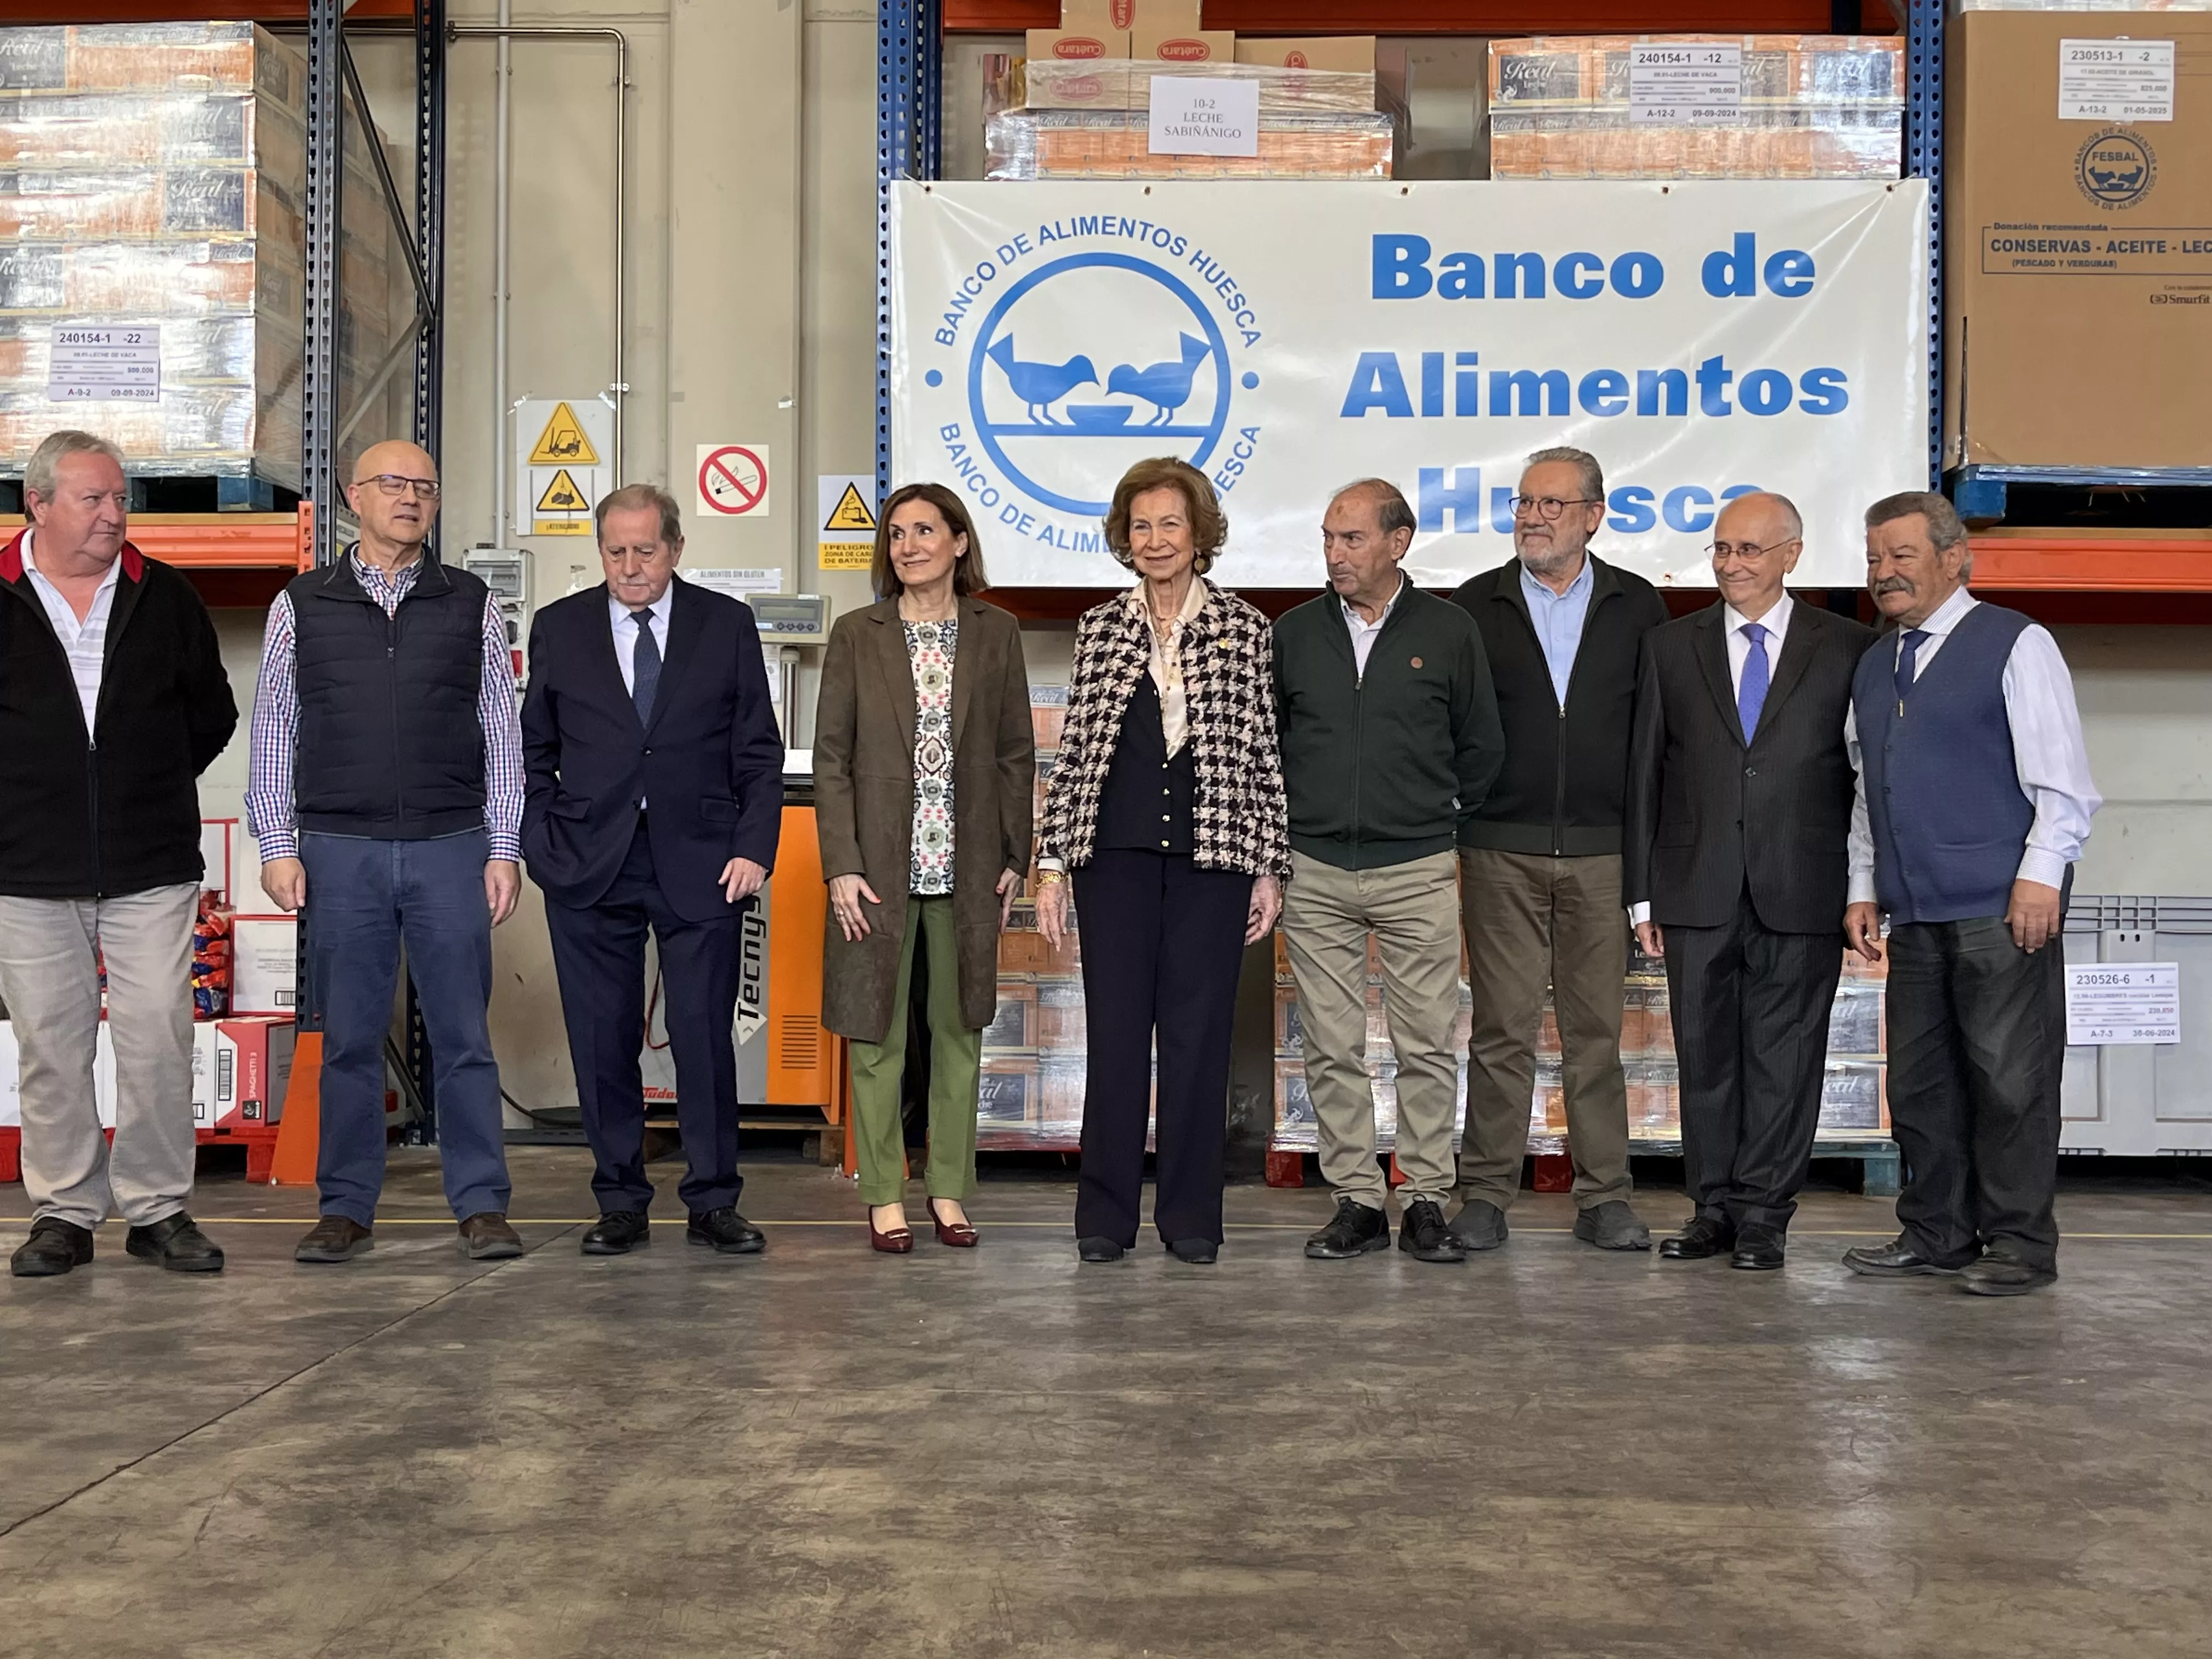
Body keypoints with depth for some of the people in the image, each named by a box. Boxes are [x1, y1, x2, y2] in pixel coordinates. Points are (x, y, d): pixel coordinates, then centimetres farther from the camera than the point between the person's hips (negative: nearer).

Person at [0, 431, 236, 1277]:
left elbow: (212, 714, 16)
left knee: (159, 1040, -1)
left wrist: (150, 788, 11)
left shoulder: (165, 597, 7)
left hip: (152, 866, 1)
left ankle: (158, 1209, 10)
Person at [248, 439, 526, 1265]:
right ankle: (346, 1210, 15)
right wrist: (277, 846, 0)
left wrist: (504, 849, 2)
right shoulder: (302, 606, 7)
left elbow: (502, 731, 7)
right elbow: (273, 730, 8)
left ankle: (482, 1205, 9)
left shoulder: (472, 606, 7)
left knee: (463, 1034, 1)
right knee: (349, 1038, 5)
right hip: (338, 852, 0)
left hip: (451, 848, 0)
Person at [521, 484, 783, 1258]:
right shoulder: (559, 628, 8)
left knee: (705, 1036, 0)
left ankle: (713, 1203, 12)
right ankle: (620, 1203, 16)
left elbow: (759, 750, 5)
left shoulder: (727, 623, 6)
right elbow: (534, 751, 11)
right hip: (589, 868, 1)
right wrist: (542, 846, 0)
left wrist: (755, 847, -4)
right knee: (603, 1042, 5)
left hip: (700, 865, -1)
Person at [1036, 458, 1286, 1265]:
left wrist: (1269, 868, -1)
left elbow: (1265, 754, 3)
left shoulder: (1245, 629, 4)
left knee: (1199, 1032, 3)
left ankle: (1190, 1214, 14)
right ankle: (1105, 1214, 12)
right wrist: (1052, 863, 2)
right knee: (1116, 1030, 2)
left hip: (1213, 856, -1)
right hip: (1117, 855, 1)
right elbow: (1074, 751, 7)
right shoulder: (1099, 629, 8)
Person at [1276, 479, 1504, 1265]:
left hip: (1417, 873, -1)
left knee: (1427, 1045, 1)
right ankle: (1355, 1202, 13)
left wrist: (1442, 818, 11)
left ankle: (1426, 1204, 11)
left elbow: (1482, 748, 12)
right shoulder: (1294, 634, 7)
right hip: (1316, 874, 2)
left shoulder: (1448, 631, 3)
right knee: (1332, 1049, 4)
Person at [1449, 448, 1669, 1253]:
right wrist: (1449, 829, -2)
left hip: (1603, 852, 1)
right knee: (1502, 1030, 1)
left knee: (1598, 1030, 5)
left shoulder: (1637, 606, 8)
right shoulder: (1474, 606, 6)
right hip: (1501, 851, -1)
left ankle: (1603, 1198, 13)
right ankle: (1486, 1196, 9)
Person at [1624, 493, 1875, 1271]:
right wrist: (1642, 893, 4)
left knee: (1783, 1057, 4)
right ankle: (1714, 1207, 19)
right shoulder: (1671, 646, 9)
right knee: (1705, 1054, 7)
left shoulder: (1847, 647, 4)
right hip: (1697, 891, 2)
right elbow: (1644, 774, 8)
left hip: (1802, 894, -2)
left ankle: (1764, 1215, 13)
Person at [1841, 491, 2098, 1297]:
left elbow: (2062, 782, -6)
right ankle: (1936, 1234, 19)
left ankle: (2020, 1245, 7)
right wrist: (1864, 887, 16)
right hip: (1915, 912, 7)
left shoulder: (2014, 644, -1)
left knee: (2010, 1080, -3)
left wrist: (2040, 875, -14)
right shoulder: (1874, 665, 18)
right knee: (1920, 1080, 9)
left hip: (2003, 906, -6)